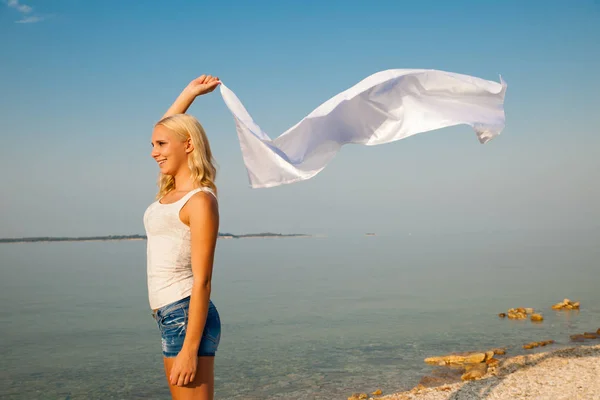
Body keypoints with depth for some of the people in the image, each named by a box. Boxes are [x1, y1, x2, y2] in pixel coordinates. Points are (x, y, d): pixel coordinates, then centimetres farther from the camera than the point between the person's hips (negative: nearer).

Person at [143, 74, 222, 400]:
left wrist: (190, 349, -20)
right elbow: (166, 129, 29)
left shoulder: (200, 200, -13)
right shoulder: (170, 192, 11)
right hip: (169, 317, 9)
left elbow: (202, 281, -17)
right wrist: (190, 93, 24)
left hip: (186, 317, -9)